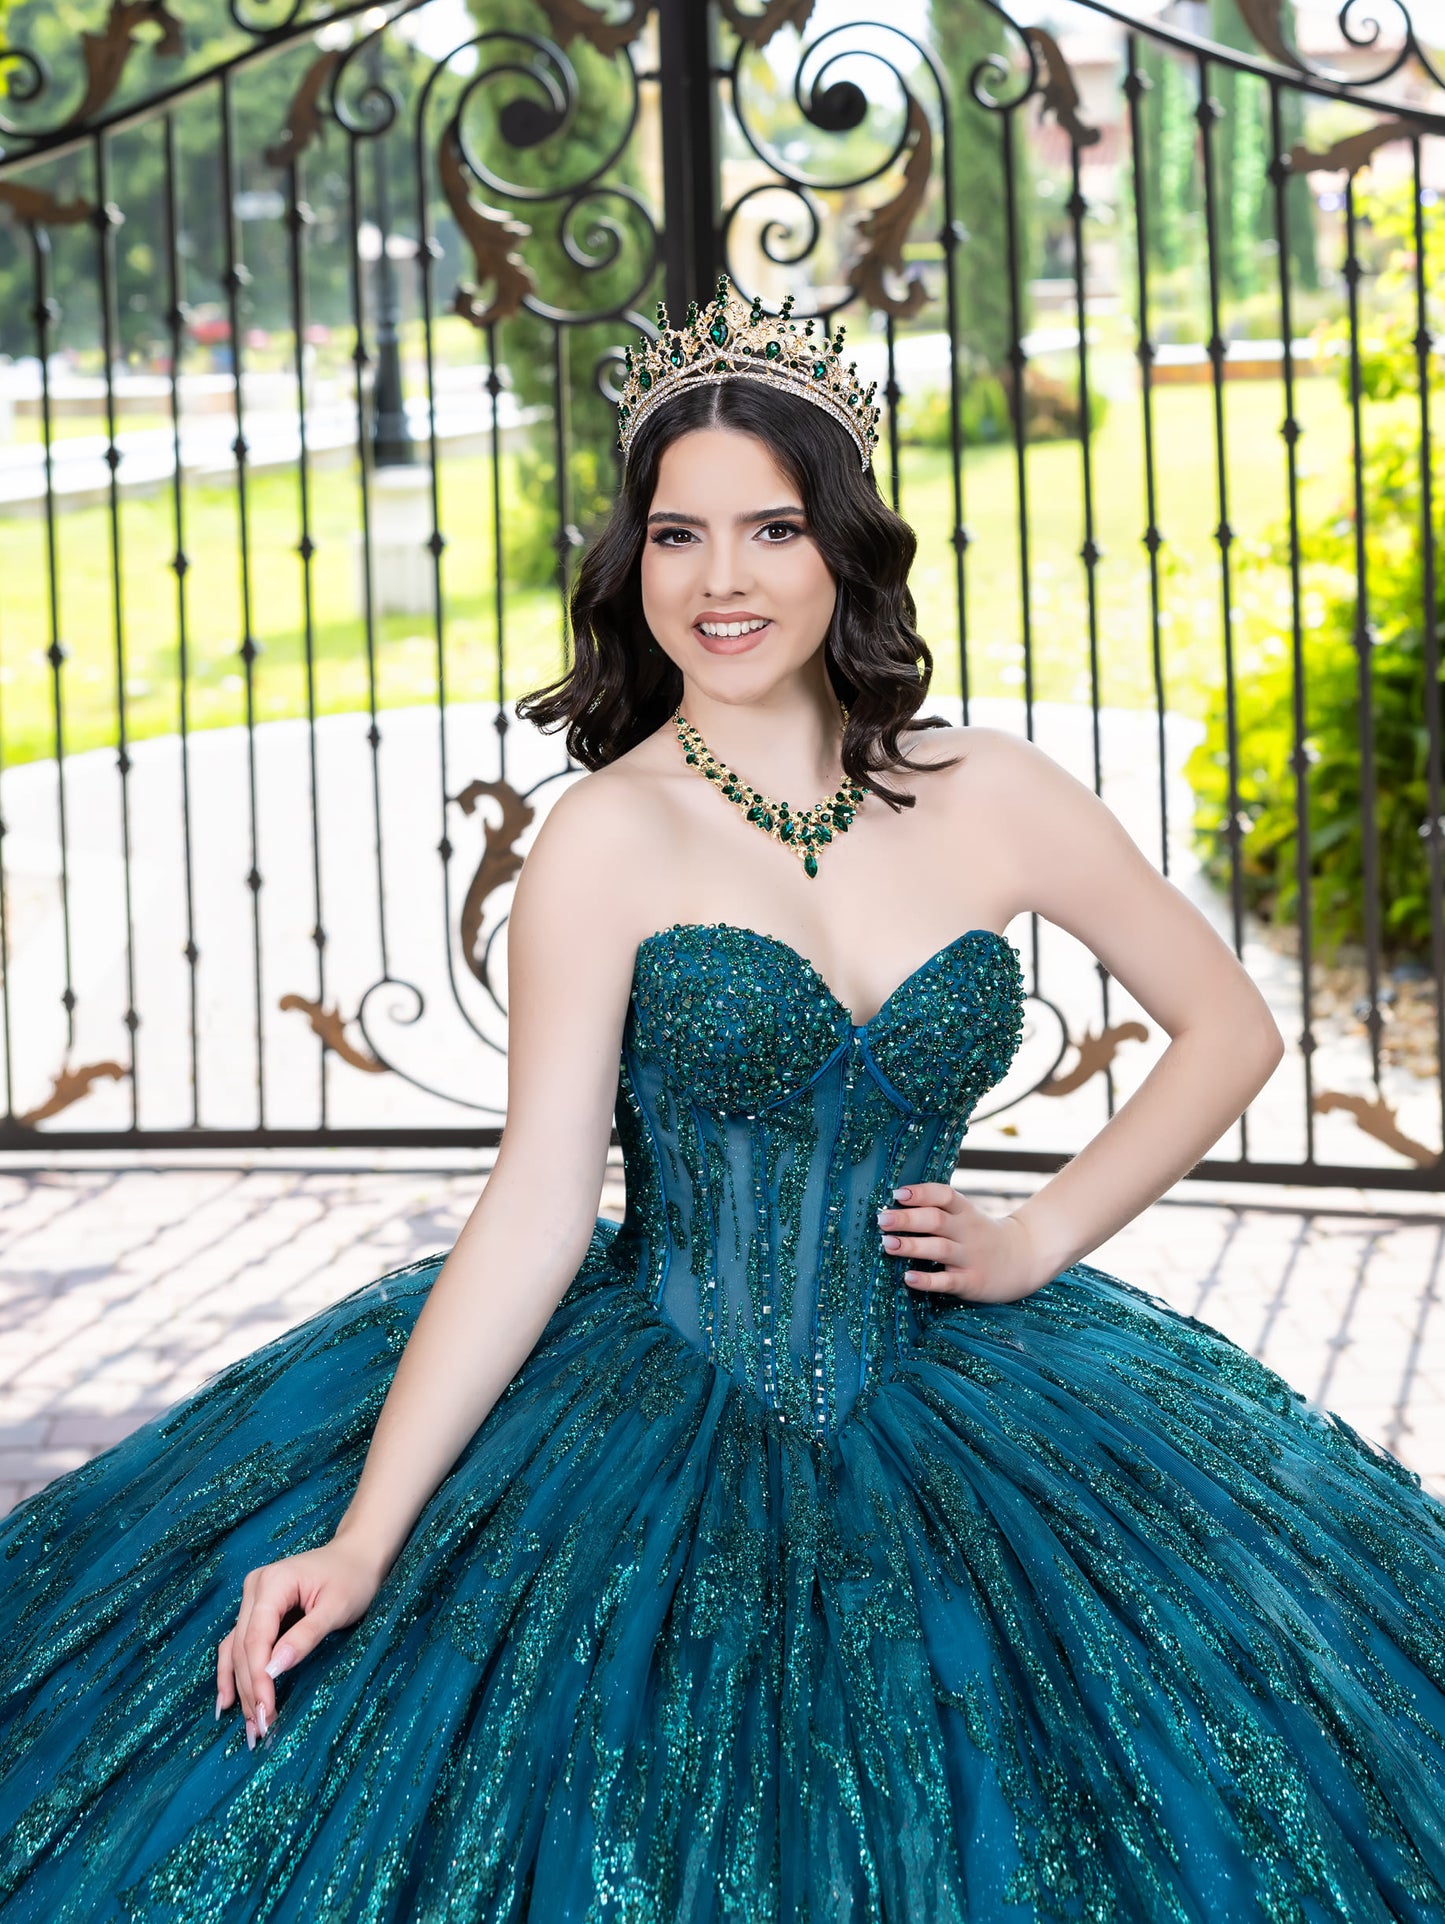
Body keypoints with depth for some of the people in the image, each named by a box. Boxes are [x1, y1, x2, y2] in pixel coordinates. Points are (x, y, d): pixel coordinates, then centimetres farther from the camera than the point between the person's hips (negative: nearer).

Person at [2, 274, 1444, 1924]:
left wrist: (1043, 1236, 3)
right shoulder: (609, 837, -7)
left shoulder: (990, 795, 1)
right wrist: (362, 1540, -20)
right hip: (656, 1408, -2)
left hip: (955, 1403, 3)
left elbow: (1230, 1027, 13)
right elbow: (538, 1205, -13)